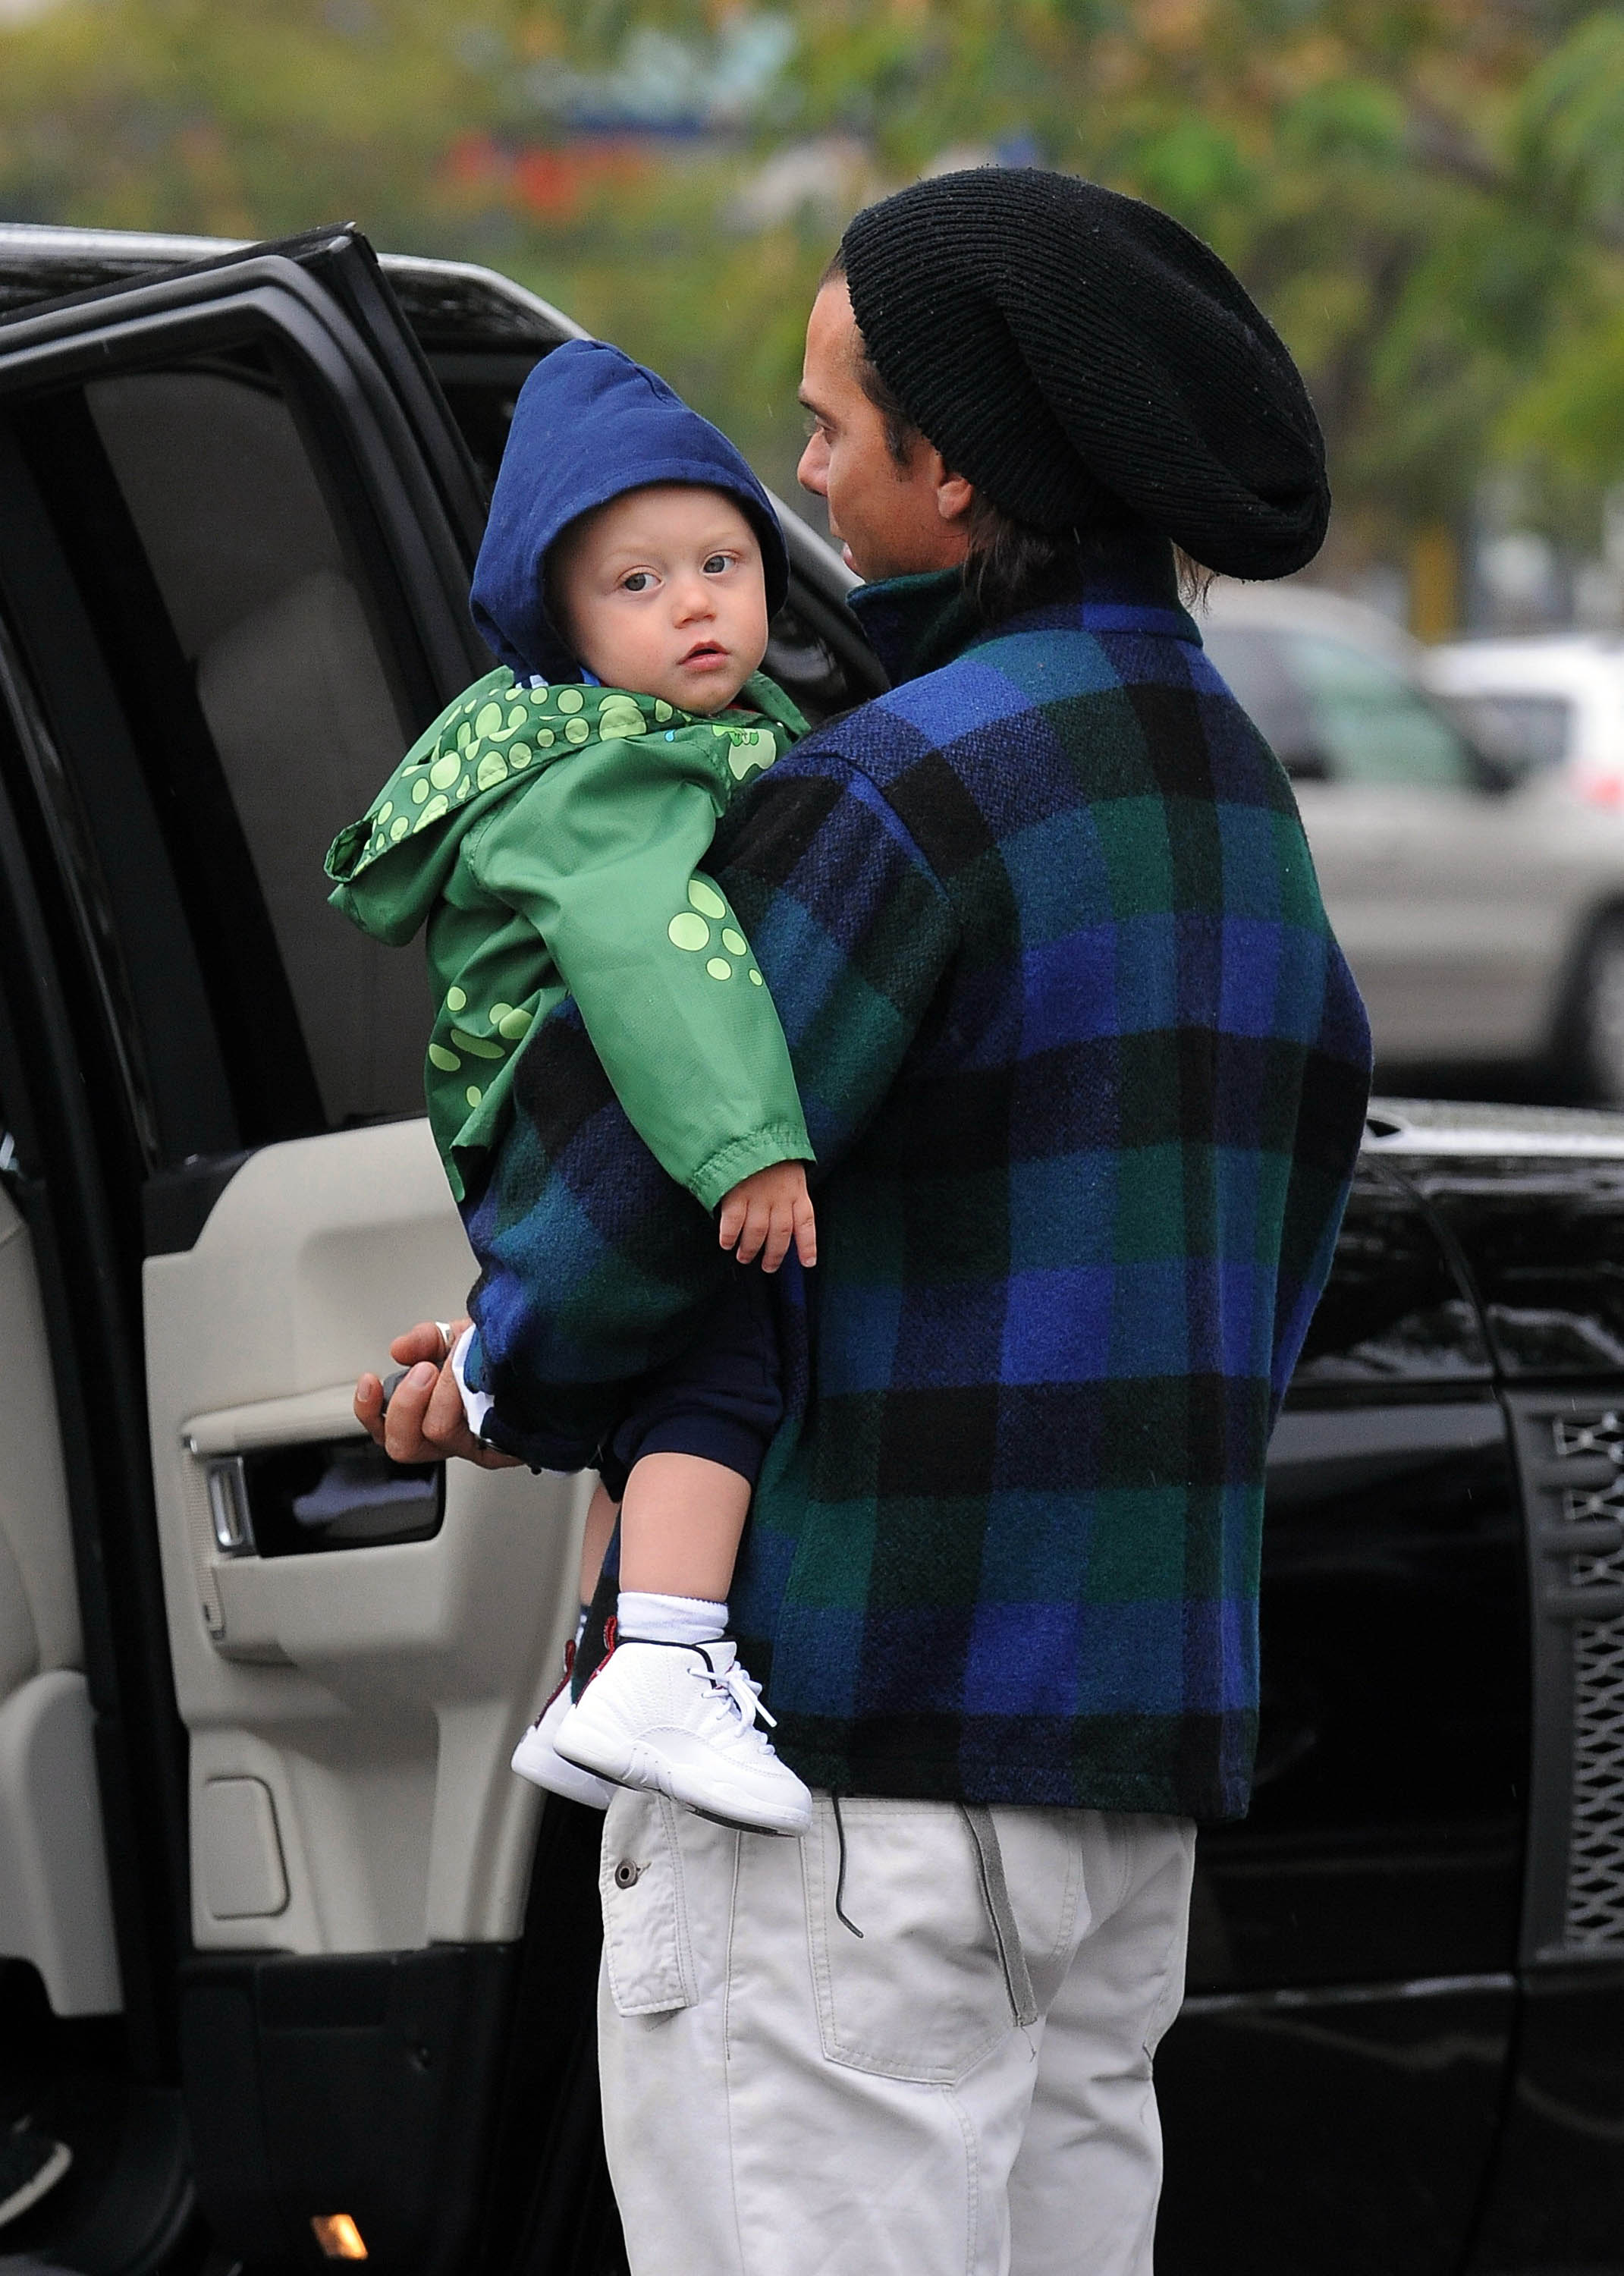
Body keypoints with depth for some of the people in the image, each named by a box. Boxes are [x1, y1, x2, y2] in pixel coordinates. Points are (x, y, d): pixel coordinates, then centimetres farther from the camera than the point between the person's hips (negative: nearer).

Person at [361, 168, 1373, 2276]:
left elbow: (638, 1167, -20)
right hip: (1136, 1746, 9)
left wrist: (500, 1372, 3)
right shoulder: (1229, 782, 14)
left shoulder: (902, 787, -16)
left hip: (855, 1732, -9)